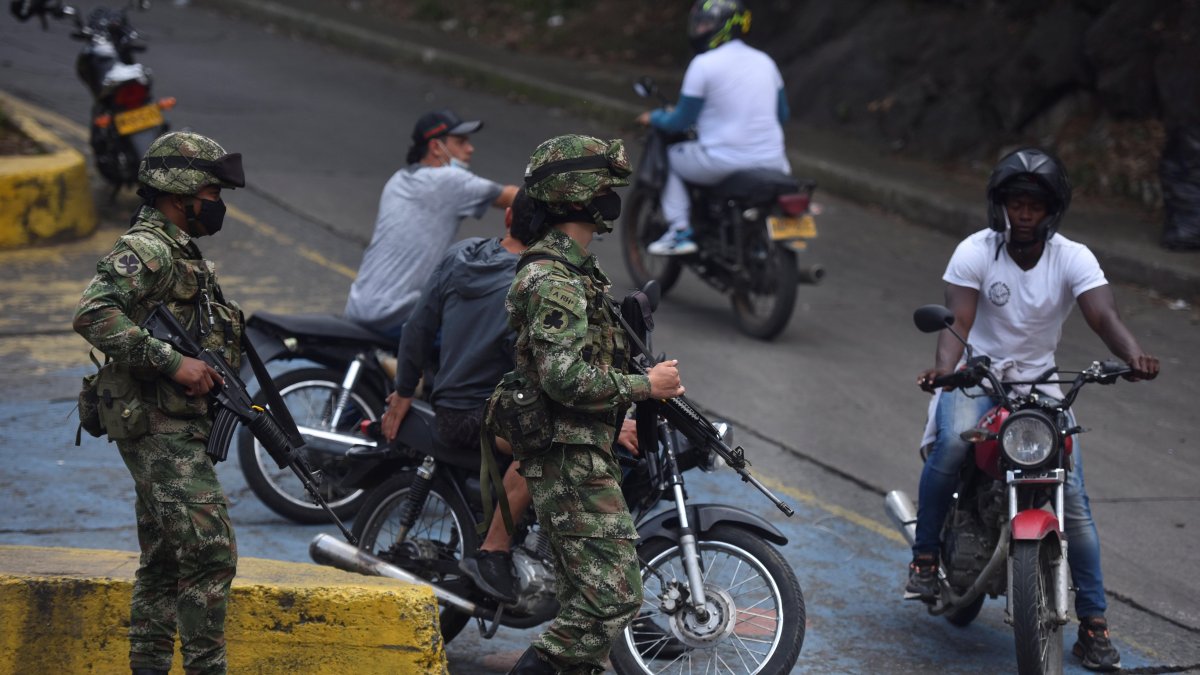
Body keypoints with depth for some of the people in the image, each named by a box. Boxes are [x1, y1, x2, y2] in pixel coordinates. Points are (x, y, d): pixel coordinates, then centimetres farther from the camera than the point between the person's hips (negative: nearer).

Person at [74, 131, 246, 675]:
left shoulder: (180, 253, 19)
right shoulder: (143, 251, -13)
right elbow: (93, 315, -27)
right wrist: (173, 362, -27)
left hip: (176, 432, 10)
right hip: (160, 431, -10)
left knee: (162, 563, 12)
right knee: (210, 554, -13)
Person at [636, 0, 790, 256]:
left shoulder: (703, 64, -10)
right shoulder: (764, 61, 9)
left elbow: (681, 122, -6)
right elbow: (781, 114, 17)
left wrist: (654, 117, 15)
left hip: (723, 163, -5)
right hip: (770, 162, 6)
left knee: (670, 156, 21)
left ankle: (680, 231, 11)